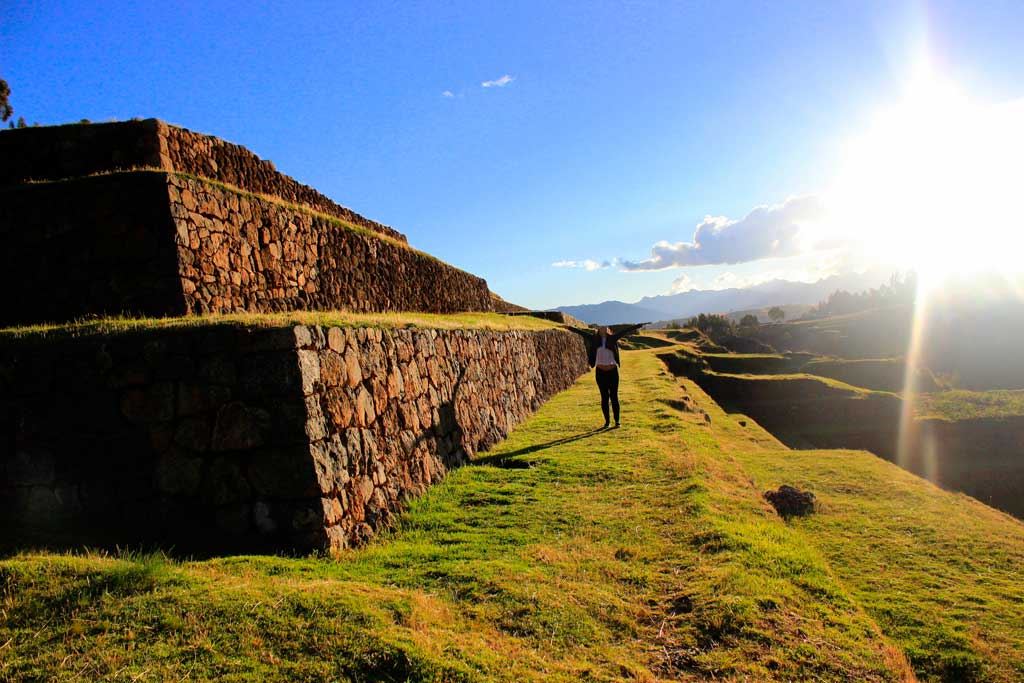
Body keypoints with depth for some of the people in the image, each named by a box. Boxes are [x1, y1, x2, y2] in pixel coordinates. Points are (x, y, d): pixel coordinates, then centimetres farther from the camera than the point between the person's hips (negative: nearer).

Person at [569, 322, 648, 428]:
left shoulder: (613, 338, 0)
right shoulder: (595, 338, 3)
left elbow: (626, 331, -6)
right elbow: (581, 332, 7)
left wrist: (640, 325, -11)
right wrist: (569, 328, 12)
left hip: (613, 371, -1)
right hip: (600, 372, 1)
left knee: (614, 397, 0)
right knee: (604, 397, 3)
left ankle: (617, 421, 8)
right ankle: (607, 421, 12)